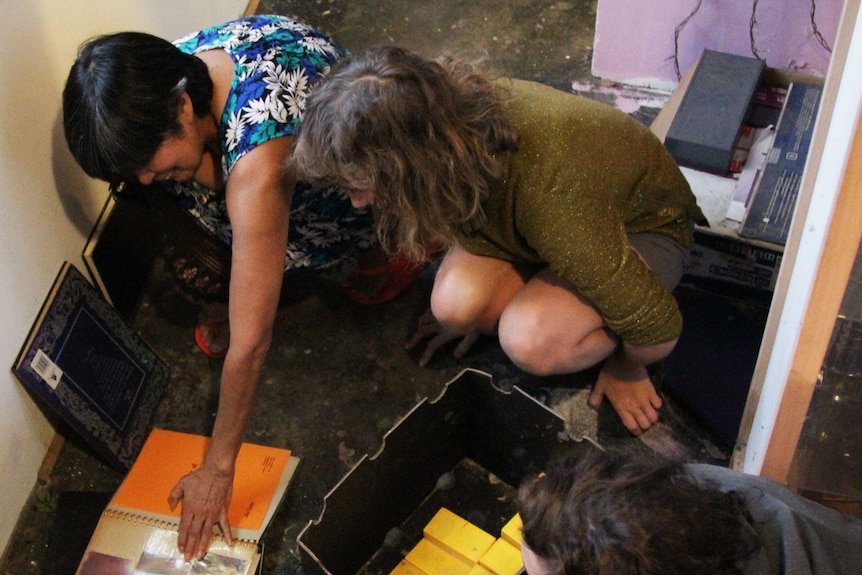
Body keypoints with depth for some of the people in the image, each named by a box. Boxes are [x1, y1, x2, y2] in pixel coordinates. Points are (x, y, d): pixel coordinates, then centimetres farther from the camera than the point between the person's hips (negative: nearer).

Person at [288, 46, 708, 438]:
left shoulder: (547, 196, -45)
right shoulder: (454, 111, -25)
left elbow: (658, 326, -33)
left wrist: (627, 370, -11)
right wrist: (464, 312, 9)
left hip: (642, 227, -5)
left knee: (532, 341, -31)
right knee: (456, 300, -23)